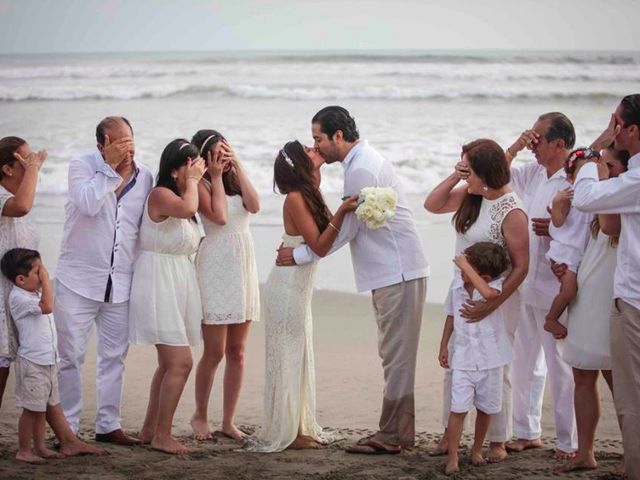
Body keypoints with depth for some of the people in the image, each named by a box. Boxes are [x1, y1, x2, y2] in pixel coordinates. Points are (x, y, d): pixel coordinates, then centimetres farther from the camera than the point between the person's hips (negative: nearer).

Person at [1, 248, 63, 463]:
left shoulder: (36, 292, 11)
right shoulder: (18, 297, -17)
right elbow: (47, 306, -29)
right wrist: (45, 279, -21)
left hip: (47, 361, 9)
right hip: (32, 362, -9)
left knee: (41, 408, 15)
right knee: (31, 409, -3)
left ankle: (39, 447, 22)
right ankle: (23, 450, 6)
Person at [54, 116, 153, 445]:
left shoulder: (144, 177, 6)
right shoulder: (82, 166, -6)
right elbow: (88, 204, -24)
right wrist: (111, 166, -20)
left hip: (120, 283, 4)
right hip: (78, 279, -4)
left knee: (114, 356, 9)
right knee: (71, 356, -1)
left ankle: (108, 424, 18)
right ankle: (67, 427, 7)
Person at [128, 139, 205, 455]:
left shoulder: (182, 196, 15)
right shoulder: (161, 194, -14)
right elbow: (187, 208, -32)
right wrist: (192, 181, -18)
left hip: (178, 286, 10)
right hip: (158, 285, -10)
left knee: (169, 364, 14)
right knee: (180, 362, -13)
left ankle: (149, 429, 23)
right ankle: (162, 436, -6)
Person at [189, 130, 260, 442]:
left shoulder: (235, 179, 13)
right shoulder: (200, 184, -4)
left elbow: (254, 206, -4)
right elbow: (219, 216, -17)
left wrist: (238, 168, -3)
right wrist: (217, 176, -9)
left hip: (243, 267, 6)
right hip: (215, 267, -6)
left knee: (237, 352, 5)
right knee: (215, 352, -5)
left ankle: (228, 421, 11)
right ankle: (200, 416, 13)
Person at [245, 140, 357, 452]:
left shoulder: (310, 196, 8)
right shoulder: (296, 198, -18)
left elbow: (327, 241, 6)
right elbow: (319, 246, -22)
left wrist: (346, 210, -1)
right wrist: (342, 212, -29)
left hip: (299, 288, 9)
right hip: (287, 288, -9)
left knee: (300, 357, 13)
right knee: (287, 358, -2)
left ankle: (300, 427, 20)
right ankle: (284, 434, 5)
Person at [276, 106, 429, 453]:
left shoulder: (361, 170, -17)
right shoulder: (364, 160, 15)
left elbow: (344, 231, -15)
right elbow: (347, 225, 17)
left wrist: (299, 255, -7)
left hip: (398, 273, -11)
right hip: (393, 272, 11)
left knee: (396, 356, -6)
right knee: (394, 355, 13)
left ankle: (392, 436, -3)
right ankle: (398, 431, 18)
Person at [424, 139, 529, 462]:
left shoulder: (511, 212, -20)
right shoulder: (471, 195, 1)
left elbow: (521, 266, -20)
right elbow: (432, 205, 7)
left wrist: (491, 305, -25)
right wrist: (454, 176, -7)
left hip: (497, 297, -7)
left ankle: (498, 442, 13)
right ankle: (449, 434, 19)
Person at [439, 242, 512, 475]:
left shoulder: (495, 285, -14)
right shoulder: (457, 287, -1)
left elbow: (489, 293, -39)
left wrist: (466, 267, -34)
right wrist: (444, 346, 14)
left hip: (490, 360, -2)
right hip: (462, 359, 2)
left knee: (485, 408, 12)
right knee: (458, 409, -8)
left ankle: (477, 450, 30)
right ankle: (452, 457, -5)